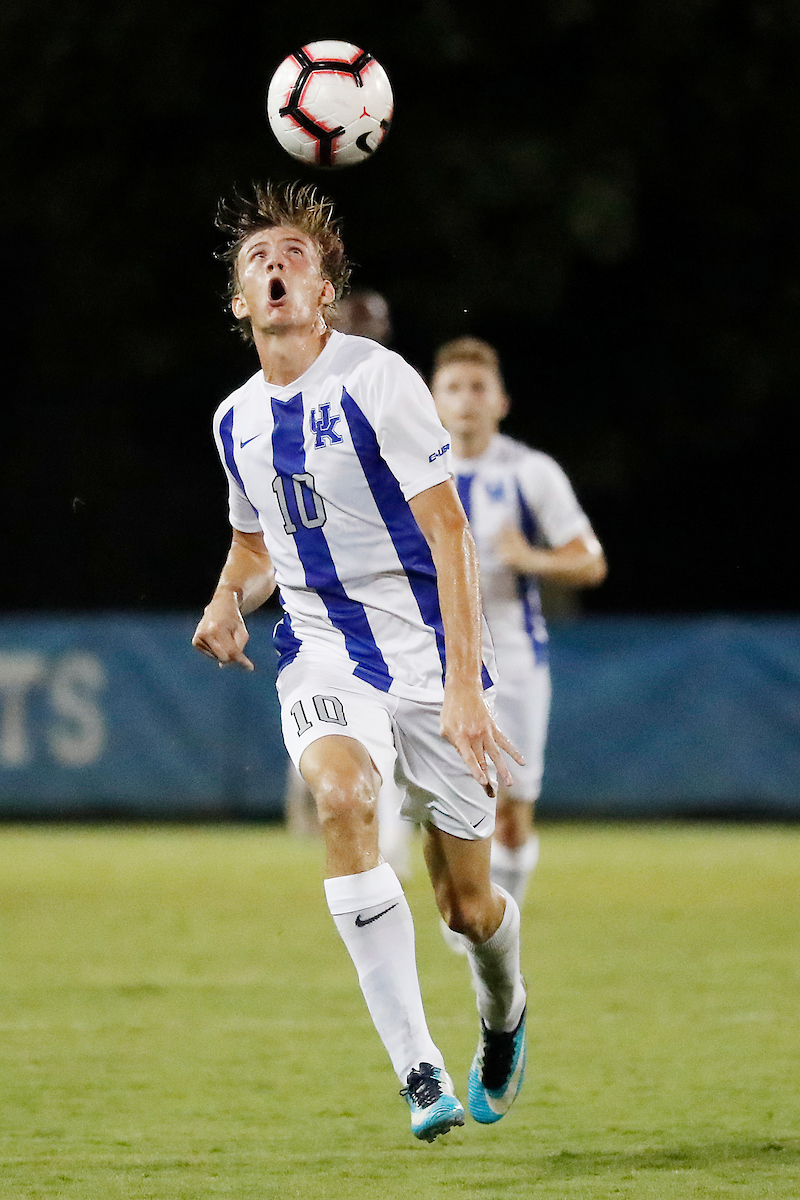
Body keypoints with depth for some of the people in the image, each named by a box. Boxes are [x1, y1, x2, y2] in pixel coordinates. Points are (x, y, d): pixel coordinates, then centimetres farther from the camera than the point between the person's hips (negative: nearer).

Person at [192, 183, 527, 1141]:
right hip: (322, 651, 3)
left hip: (429, 651, -3)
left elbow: (449, 533, -15)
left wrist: (465, 685, -22)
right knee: (339, 797, -30)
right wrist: (229, 602, 2)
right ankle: (418, 1072, -30)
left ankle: (503, 1020, 40)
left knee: (466, 902, 2)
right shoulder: (237, 419, 8)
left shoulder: (374, 380, -11)